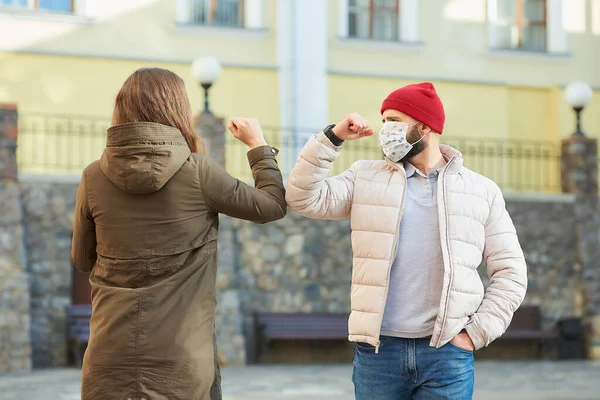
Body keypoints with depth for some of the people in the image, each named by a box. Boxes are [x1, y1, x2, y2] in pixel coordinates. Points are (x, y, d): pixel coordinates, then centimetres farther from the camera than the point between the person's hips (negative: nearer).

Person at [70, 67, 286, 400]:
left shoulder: (94, 178, -2)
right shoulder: (198, 172, -8)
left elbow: (83, 261, 11)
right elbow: (273, 205, 5)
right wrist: (258, 144, 19)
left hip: (111, 357, 2)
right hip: (181, 359, -2)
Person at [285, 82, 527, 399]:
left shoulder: (481, 191, 6)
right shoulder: (366, 179, 9)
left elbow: (510, 271, 6)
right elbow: (305, 199, -2)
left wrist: (476, 333, -3)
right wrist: (333, 137, -7)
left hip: (447, 353, -1)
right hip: (378, 350, 1)